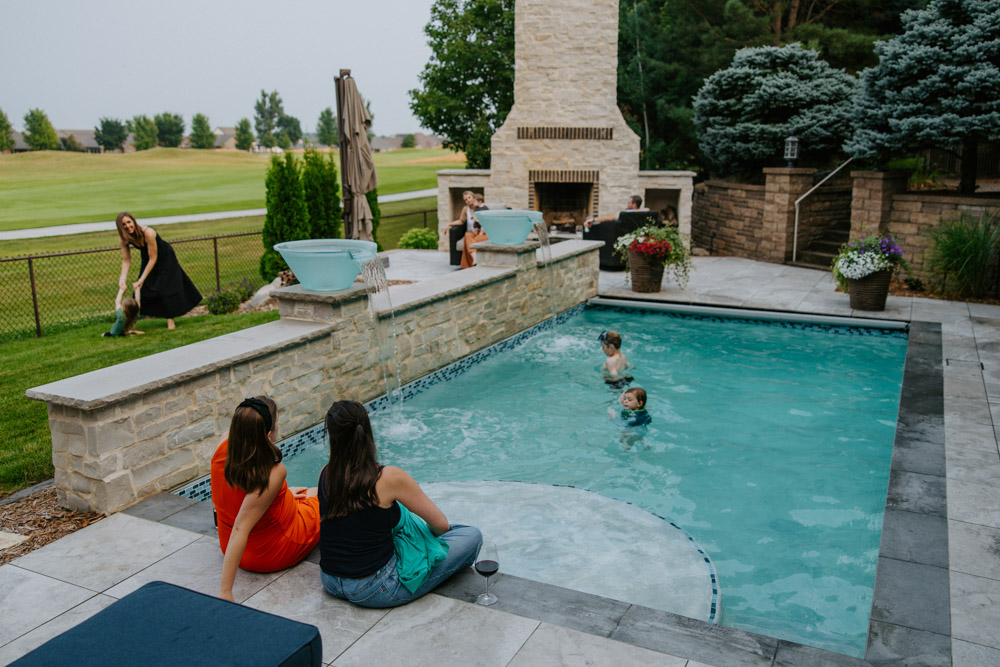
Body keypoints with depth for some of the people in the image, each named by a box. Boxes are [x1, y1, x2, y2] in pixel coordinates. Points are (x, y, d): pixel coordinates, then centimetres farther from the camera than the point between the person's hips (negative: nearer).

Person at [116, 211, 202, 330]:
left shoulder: (148, 233, -37)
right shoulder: (123, 239, -20)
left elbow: (153, 258, -32)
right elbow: (126, 260, -15)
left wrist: (141, 280, -31)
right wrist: (122, 278, -31)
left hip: (165, 258, -5)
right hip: (147, 260, 5)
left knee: (166, 288, -7)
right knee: (142, 289, -2)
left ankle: (170, 319, 5)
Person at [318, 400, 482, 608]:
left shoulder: (325, 474, -4)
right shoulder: (388, 478, -20)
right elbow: (440, 523, -9)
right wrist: (438, 531, 16)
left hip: (330, 583, 7)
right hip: (373, 591, -6)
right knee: (472, 536, 4)